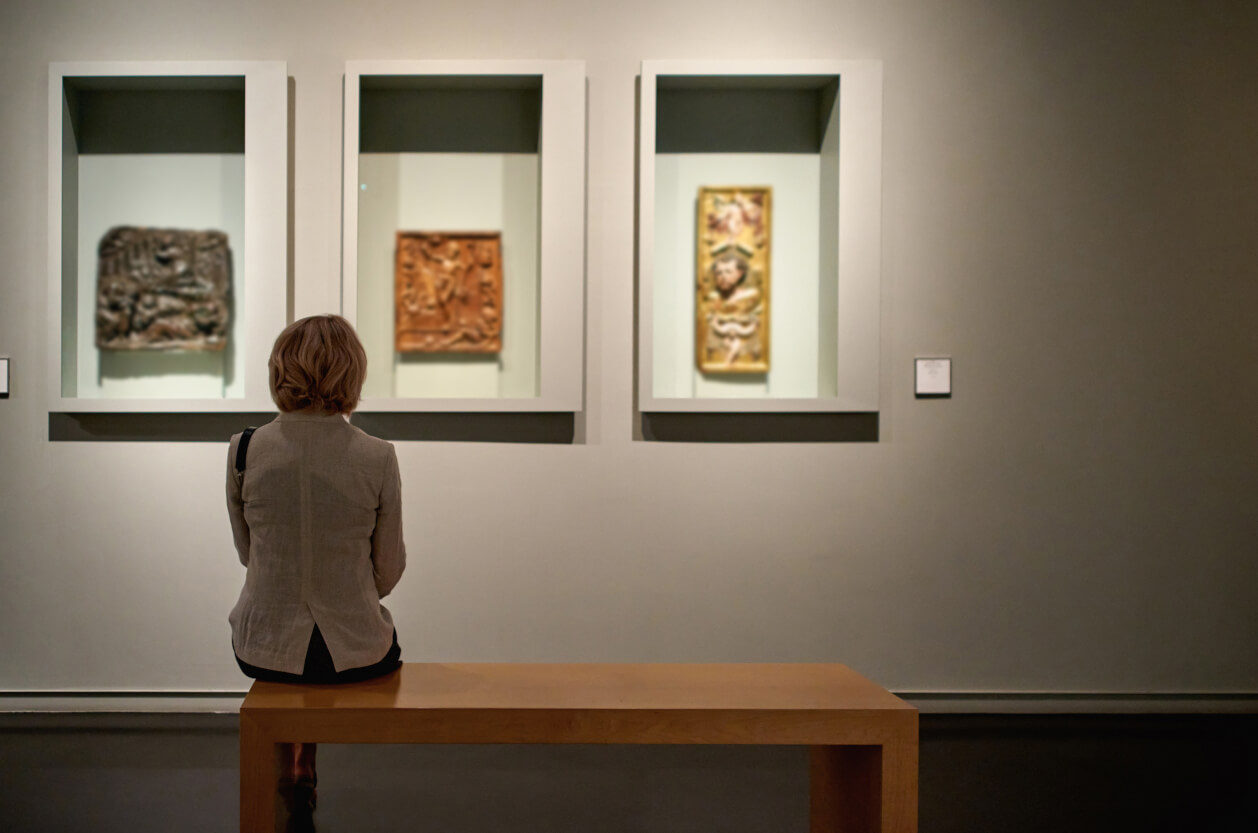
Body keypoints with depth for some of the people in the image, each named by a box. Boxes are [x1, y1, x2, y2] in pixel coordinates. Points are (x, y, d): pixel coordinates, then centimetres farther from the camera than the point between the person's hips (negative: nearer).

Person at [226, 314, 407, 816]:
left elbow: (248, 553, 3)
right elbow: (388, 571, -4)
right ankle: (301, 775, 43)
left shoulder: (245, 451, -11)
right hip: (354, 653, -1)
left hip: (264, 652, 2)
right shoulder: (377, 458, -15)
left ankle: (290, 775, 44)